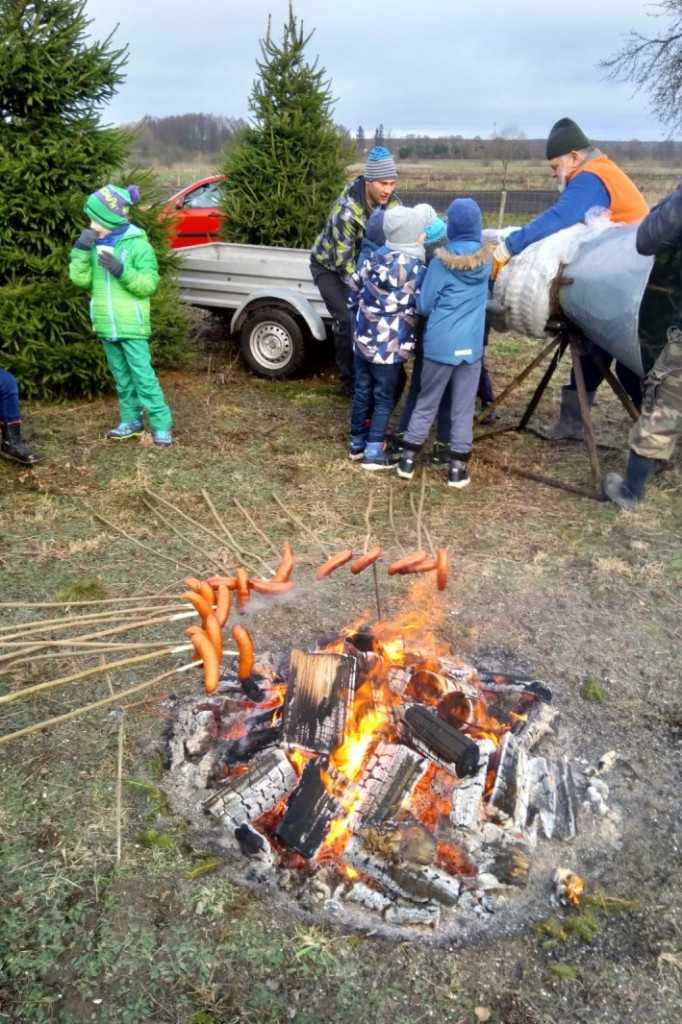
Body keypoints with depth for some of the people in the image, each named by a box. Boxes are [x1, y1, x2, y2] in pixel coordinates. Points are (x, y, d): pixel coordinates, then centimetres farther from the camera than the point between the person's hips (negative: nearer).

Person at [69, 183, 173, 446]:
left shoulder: (137, 244, -9)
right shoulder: (94, 244, 7)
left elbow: (149, 284, -12)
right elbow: (80, 279, 4)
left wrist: (121, 270, -24)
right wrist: (81, 250, -8)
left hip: (131, 325, -6)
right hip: (106, 325, 6)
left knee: (143, 376, -6)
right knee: (122, 377, 13)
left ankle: (162, 425, -1)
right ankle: (132, 420, 24)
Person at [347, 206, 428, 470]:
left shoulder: (372, 260, 3)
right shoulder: (416, 269, -14)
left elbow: (353, 295, 12)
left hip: (364, 340, 6)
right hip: (390, 347, -6)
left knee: (362, 393, 16)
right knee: (384, 399, 5)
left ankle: (357, 445, 28)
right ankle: (373, 453, 9)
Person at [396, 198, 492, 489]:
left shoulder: (441, 261, -7)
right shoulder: (486, 260, 3)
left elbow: (423, 306, -3)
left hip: (440, 343, -2)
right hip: (471, 345, 2)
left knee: (426, 403, 10)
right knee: (463, 407, 7)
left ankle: (408, 459, 15)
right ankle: (457, 467, 10)